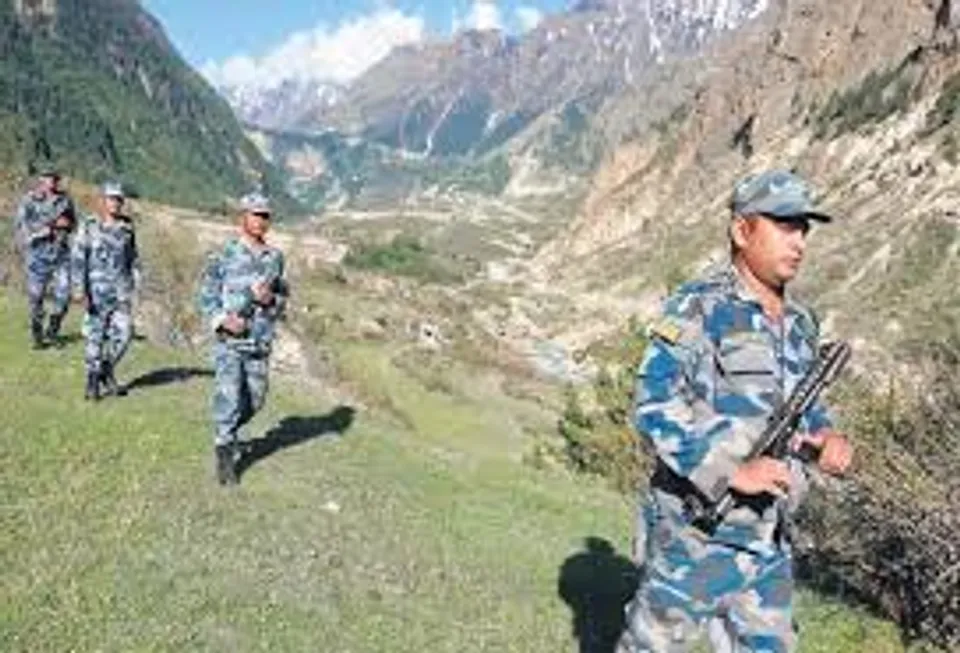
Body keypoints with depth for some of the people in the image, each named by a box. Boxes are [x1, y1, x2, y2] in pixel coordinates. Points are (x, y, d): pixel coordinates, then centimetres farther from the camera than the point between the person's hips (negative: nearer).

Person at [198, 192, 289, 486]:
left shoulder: (275, 257, 8)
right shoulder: (225, 255, -4)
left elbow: (283, 299, 13)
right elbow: (206, 295, -1)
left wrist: (270, 299, -9)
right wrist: (223, 320, -17)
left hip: (260, 342, 4)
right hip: (229, 341, -4)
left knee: (255, 400, 12)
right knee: (229, 399, -5)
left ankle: (226, 432, 39)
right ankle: (225, 455, 9)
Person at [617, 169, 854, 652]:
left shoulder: (800, 323, 10)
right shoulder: (697, 310, -14)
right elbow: (654, 405, -21)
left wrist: (827, 436, 1)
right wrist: (734, 472, -26)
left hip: (769, 541, 7)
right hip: (695, 536, -7)